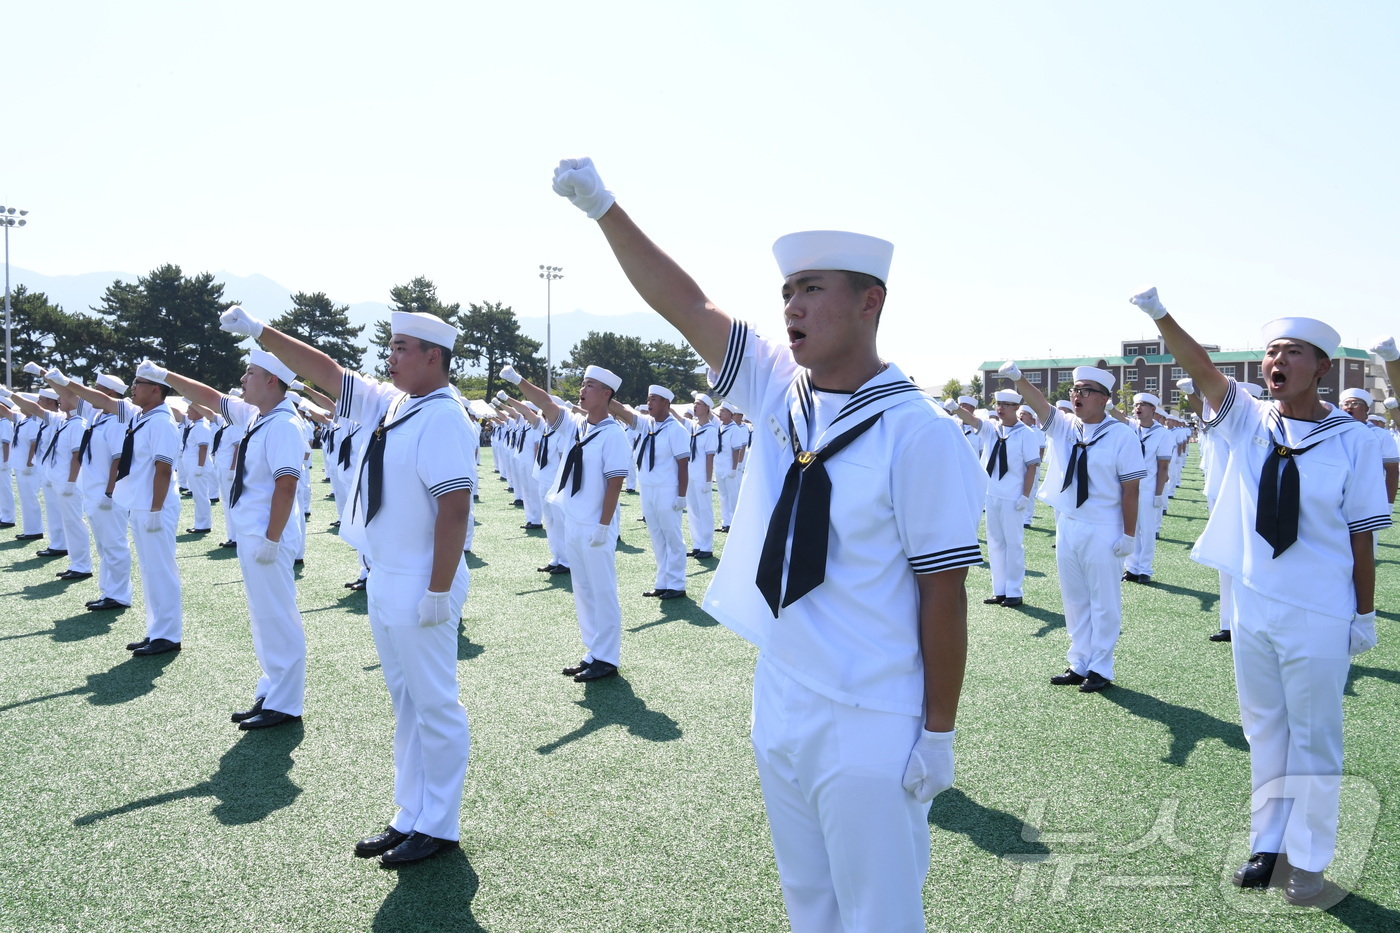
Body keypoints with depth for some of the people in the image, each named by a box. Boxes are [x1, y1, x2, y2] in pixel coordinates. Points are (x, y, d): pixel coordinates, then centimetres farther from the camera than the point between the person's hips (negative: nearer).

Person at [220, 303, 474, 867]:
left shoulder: (443, 418, -17)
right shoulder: (388, 404, 11)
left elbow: (455, 508, -23)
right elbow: (326, 372, 20)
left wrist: (440, 590, -23)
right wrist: (260, 332, 18)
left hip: (418, 589, -10)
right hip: (384, 582, 10)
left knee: (435, 706, 2)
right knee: (405, 704, 16)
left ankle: (438, 827, 14)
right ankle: (411, 817, 27)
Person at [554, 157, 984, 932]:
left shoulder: (916, 432, -17)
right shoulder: (778, 387, 1)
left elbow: (943, 592, -15)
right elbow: (685, 304, 0)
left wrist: (939, 733, -11)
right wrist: (603, 207, -6)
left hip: (871, 727, -6)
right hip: (779, 707, 6)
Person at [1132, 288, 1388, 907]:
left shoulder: (1353, 440, -10)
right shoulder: (1250, 421, -2)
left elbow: (1362, 534, -7)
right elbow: (1200, 368, -17)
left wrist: (1364, 614, -3)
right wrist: (1159, 314, -32)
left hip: (1319, 617, -4)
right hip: (1253, 607, 4)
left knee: (1313, 738, 9)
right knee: (1264, 729, 16)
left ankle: (1309, 860, 24)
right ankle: (1268, 843, 31)